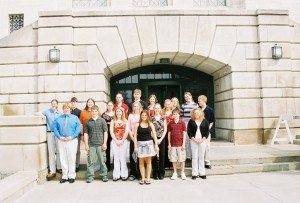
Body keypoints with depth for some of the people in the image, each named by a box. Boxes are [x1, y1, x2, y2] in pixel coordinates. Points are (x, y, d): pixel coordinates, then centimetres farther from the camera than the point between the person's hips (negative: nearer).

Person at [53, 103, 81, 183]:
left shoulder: (75, 118, 7)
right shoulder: (58, 118, 12)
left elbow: (78, 129, 0)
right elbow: (55, 128, 7)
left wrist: (72, 136, -11)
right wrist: (59, 137, -7)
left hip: (72, 140, -2)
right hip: (61, 141, 2)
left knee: (71, 159, -1)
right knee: (63, 159, 4)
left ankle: (71, 176, 9)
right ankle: (65, 176, 14)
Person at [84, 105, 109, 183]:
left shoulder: (102, 120, 3)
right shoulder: (88, 122, 6)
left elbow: (105, 132, 3)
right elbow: (86, 133, 7)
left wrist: (104, 143, -3)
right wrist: (86, 144, 1)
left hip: (100, 144, -1)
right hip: (91, 144, 1)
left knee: (102, 160, 6)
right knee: (90, 161, 3)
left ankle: (104, 175, 17)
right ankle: (90, 176, 14)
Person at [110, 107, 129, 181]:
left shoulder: (125, 121, 8)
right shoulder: (113, 121, 8)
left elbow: (126, 132, 1)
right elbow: (111, 132, 1)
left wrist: (122, 140, -8)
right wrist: (116, 141, -7)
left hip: (123, 141, 0)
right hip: (115, 141, 1)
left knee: (123, 158, 0)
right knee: (116, 158, 1)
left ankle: (124, 174, 6)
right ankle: (116, 175, 6)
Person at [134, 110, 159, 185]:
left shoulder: (151, 124, 4)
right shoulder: (137, 124, 2)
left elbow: (154, 135, 3)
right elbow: (135, 136, 1)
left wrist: (156, 145, -3)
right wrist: (135, 146, -5)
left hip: (149, 143, 0)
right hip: (140, 143, 0)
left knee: (148, 161, 4)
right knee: (141, 161, 5)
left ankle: (148, 178, 11)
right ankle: (143, 178, 13)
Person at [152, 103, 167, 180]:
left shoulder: (163, 118, 6)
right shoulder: (151, 119, 3)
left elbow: (165, 130, 3)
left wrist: (160, 139, -7)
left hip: (161, 139, 1)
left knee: (162, 156, 3)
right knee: (154, 156, 2)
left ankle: (161, 173, 14)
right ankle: (155, 173, 12)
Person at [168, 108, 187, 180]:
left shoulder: (182, 123, -2)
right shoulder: (170, 123, 4)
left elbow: (184, 133, -1)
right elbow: (169, 134, 7)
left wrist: (183, 143, -6)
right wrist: (169, 144, 3)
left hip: (180, 144, -2)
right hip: (173, 144, 2)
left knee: (182, 159, 4)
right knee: (173, 159, 7)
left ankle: (183, 173, 17)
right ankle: (175, 173, 19)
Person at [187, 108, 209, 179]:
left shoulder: (205, 121, 6)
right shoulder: (191, 121, 4)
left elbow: (207, 130, 3)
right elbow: (189, 131, 0)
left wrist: (203, 139, -8)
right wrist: (194, 139, -11)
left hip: (202, 141, 1)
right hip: (193, 141, -1)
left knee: (201, 157, 6)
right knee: (194, 157, 1)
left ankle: (202, 173, 13)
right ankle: (194, 173, 7)